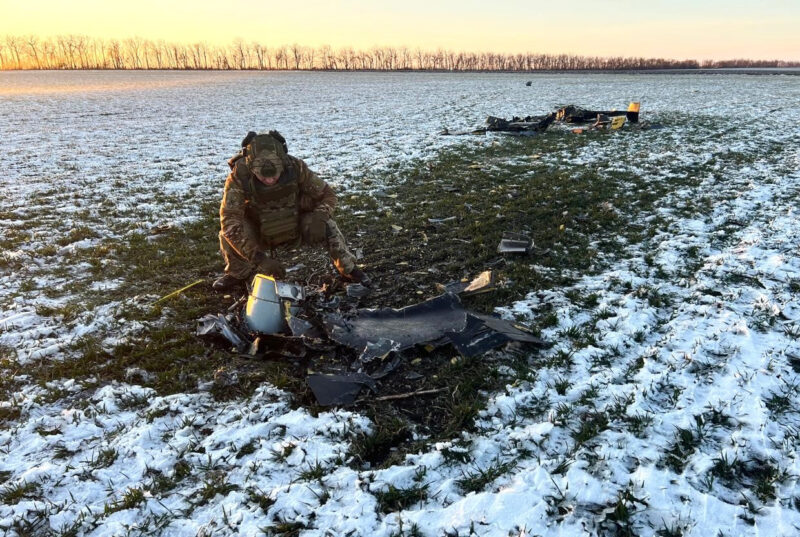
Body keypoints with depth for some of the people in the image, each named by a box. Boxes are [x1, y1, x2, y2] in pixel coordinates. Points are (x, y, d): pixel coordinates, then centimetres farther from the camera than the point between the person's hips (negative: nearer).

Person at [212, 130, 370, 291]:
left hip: (294, 229, 0)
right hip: (258, 235, 0)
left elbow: (327, 194, -14)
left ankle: (348, 270, -1)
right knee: (228, 231, -29)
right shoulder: (239, 176, -31)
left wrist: (319, 218, -35)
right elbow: (229, 221, -37)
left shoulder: (295, 167, -27)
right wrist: (259, 258, -45)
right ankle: (238, 273, 1)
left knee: (326, 226, -26)